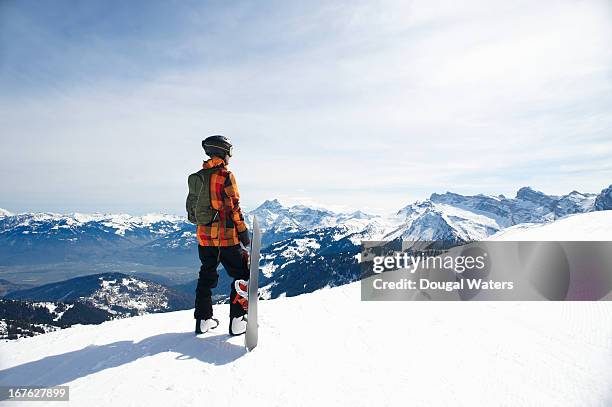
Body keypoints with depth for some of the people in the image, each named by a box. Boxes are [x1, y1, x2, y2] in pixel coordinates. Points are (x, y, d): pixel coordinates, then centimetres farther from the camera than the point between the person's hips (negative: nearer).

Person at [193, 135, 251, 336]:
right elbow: (234, 207, -15)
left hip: (204, 235, 7)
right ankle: (237, 321, 7)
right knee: (242, 276, 6)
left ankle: (203, 319, 26)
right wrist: (243, 231, -8)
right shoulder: (225, 175, -13)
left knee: (206, 277, 19)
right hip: (227, 236, -7)